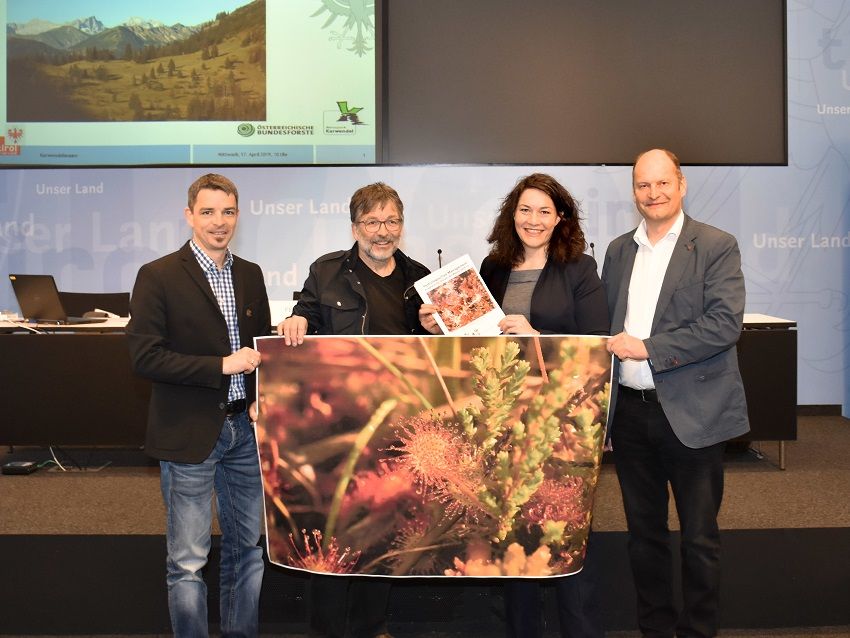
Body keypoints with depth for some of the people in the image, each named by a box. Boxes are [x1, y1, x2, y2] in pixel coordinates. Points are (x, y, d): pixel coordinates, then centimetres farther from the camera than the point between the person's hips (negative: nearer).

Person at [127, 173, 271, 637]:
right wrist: (222, 365, -18)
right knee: (188, 560, 4)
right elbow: (144, 356, -14)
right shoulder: (158, 277, -8)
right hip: (190, 434, -5)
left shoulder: (251, 275, 9)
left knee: (248, 548, 15)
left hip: (245, 428, 6)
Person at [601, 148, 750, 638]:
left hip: (691, 413, -5)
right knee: (644, 531, 16)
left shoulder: (717, 247, -5)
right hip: (629, 411, 5)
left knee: (699, 537, 7)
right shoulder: (618, 250, 11)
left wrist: (648, 348, -19)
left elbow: (725, 323, -16)